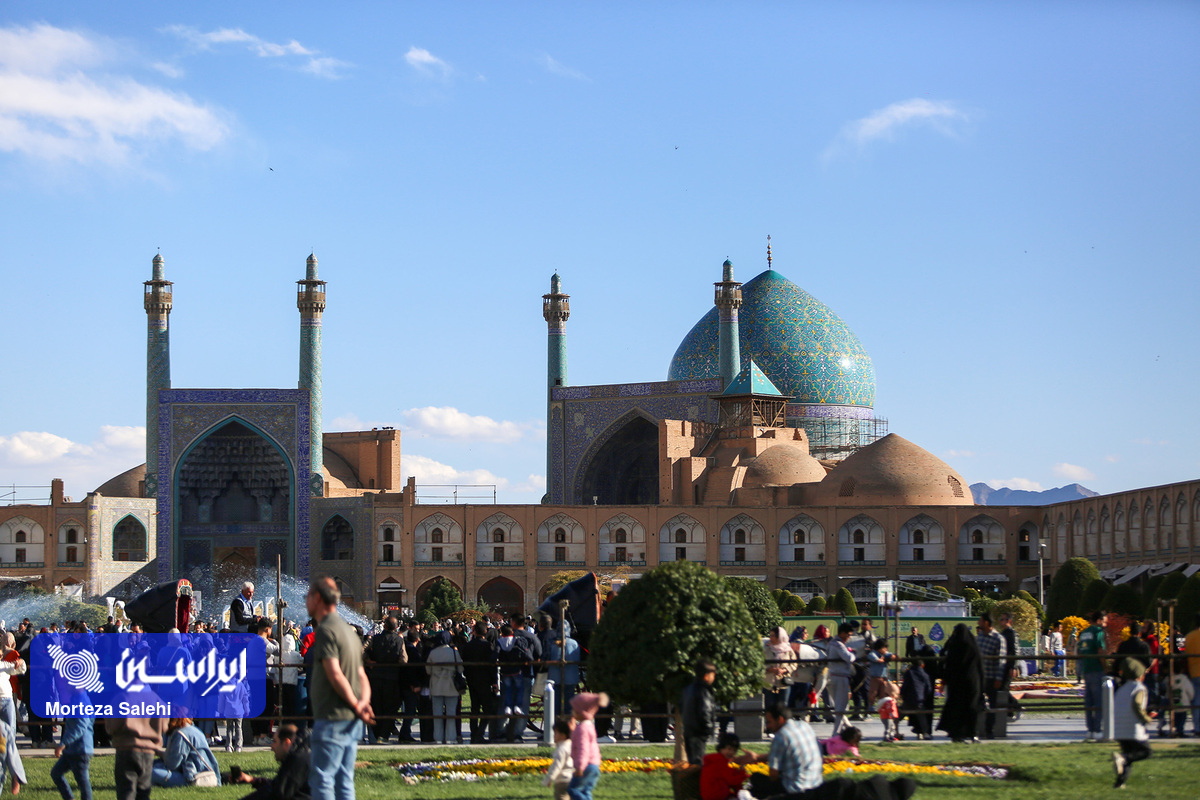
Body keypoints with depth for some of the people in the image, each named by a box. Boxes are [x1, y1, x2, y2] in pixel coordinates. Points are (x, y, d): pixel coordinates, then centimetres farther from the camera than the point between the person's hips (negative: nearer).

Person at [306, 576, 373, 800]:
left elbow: (335, 674, -19)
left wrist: (356, 706, -12)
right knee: (344, 781, 10)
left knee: (321, 780, -6)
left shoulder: (326, 630, -11)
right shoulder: (348, 630, 19)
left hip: (332, 718, -9)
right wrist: (363, 702, 0)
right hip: (351, 721, 9)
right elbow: (361, 675, 15)